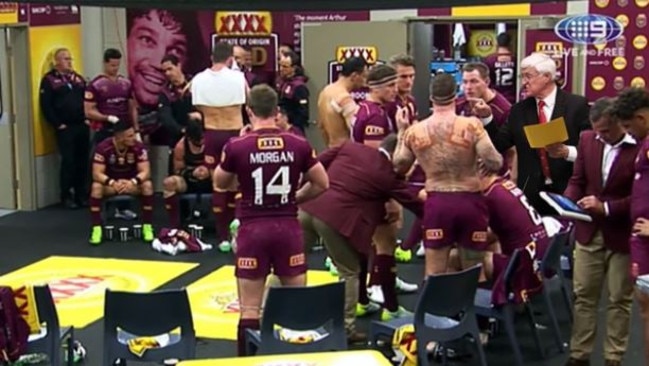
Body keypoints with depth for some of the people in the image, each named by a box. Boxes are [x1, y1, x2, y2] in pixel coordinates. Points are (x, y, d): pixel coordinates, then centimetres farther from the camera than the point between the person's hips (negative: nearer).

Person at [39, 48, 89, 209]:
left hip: (82, 126, 5)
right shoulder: (49, 80, -2)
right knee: (68, 161, -5)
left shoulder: (78, 78, 16)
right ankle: (66, 196, 4)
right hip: (65, 128, -5)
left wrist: (87, 119, 6)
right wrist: (58, 124, -11)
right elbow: (46, 106, -8)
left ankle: (82, 194, 14)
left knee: (83, 161, 6)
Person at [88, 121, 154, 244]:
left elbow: (145, 171, -20)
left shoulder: (138, 147, -18)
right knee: (96, 187, -33)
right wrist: (112, 183, -43)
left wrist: (133, 182, -41)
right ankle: (96, 229, -25)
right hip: (110, 183, -1)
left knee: (147, 185, -30)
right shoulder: (103, 147, -22)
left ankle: (147, 227, -20)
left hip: (131, 182, 1)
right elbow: (97, 174, -23)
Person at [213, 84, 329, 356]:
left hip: (253, 229, -2)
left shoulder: (236, 146, -7)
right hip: (288, 227, 2)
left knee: (250, 309, 4)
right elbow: (322, 184, 7)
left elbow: (220, 183, 10)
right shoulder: (298, 145, -2)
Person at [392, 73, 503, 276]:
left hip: (437, 203, 1)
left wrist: (401, 132, 21)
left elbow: (399, 166, 12)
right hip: (470, 202, -1)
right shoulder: (471, 125, -10)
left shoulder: (414, 131, -1)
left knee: (433, 274, 8)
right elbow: (494, 163, -14)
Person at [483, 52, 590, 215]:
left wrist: (567, 152, -21)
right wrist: (486, 117, -7)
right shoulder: (519, 110, 8)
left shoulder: (577, 105, -3)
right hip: (531, 192, 3)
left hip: (568, 191, -3)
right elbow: (499, 145, 4)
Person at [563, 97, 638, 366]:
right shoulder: (587, 139, 0)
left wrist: (606, 208, -22)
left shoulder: (640, 147, -16)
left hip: (622, 235, -4)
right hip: (589, 231, 5)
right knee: (583, 295, 11)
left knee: (619, 299, 9)